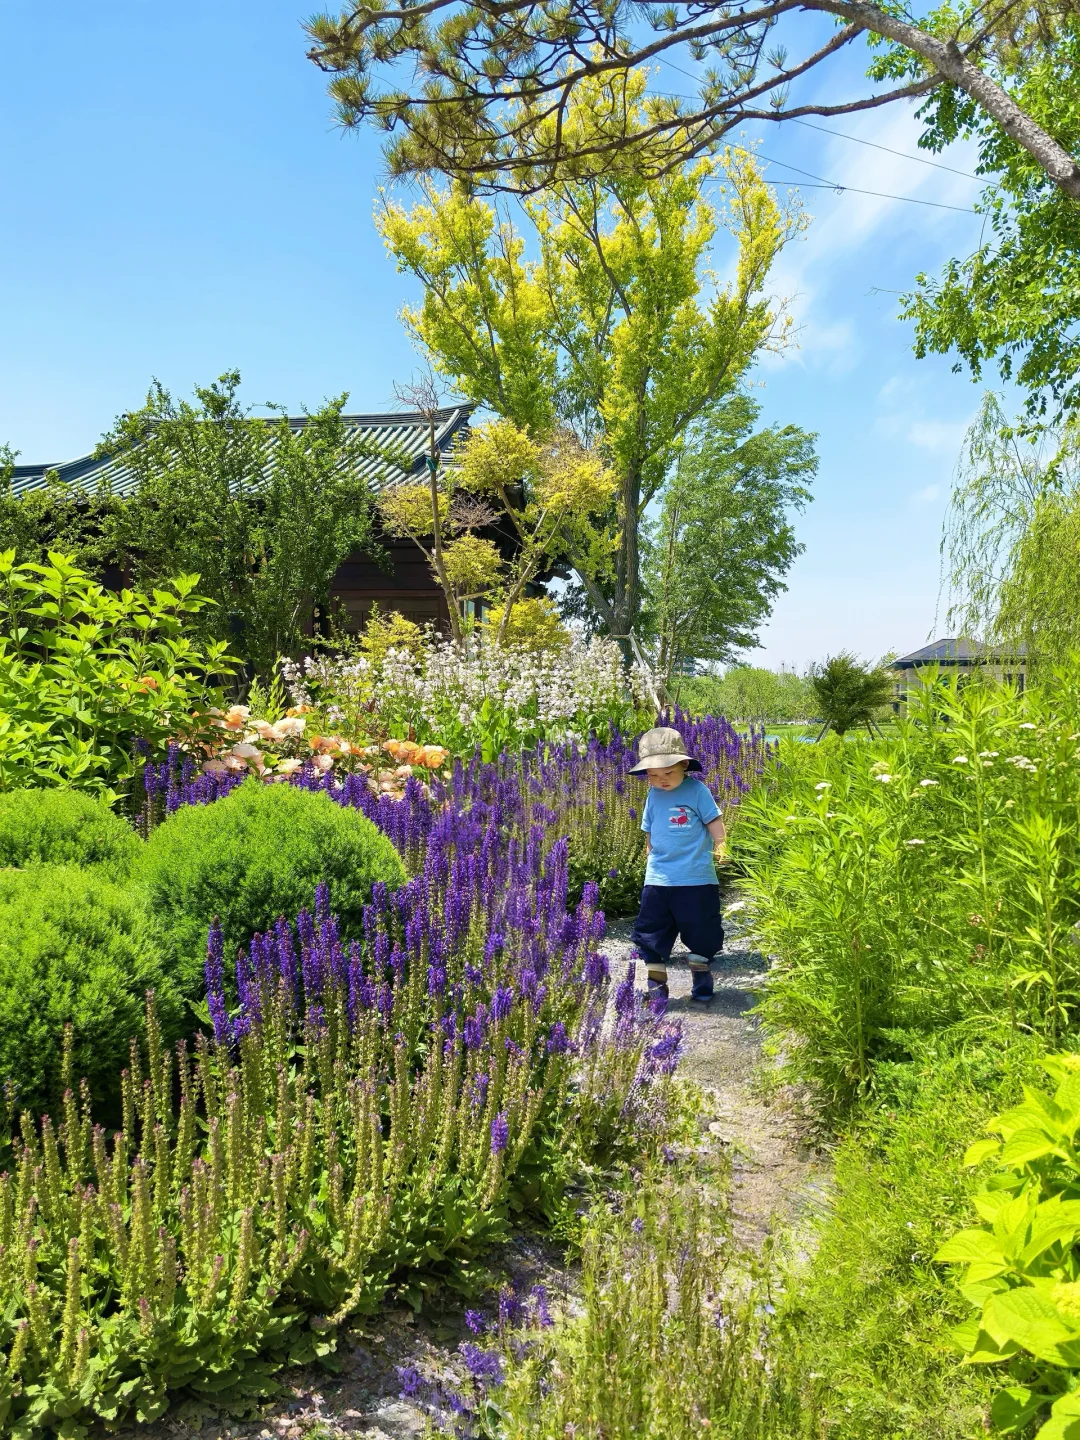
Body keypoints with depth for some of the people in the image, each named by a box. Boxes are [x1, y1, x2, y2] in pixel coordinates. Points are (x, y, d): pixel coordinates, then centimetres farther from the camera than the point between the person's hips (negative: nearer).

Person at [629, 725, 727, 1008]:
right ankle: (656, 988, 14)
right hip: (658, 879, 4)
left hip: (696, 879, -4)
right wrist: (654, 855, 13)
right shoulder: (653, 796, 6)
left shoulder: (697, 791, -8)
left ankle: (701, 978, 33)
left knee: (700, 932, 11)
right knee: (651, 934, 4)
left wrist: (719, 844, -21)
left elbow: (715, 824, -7)